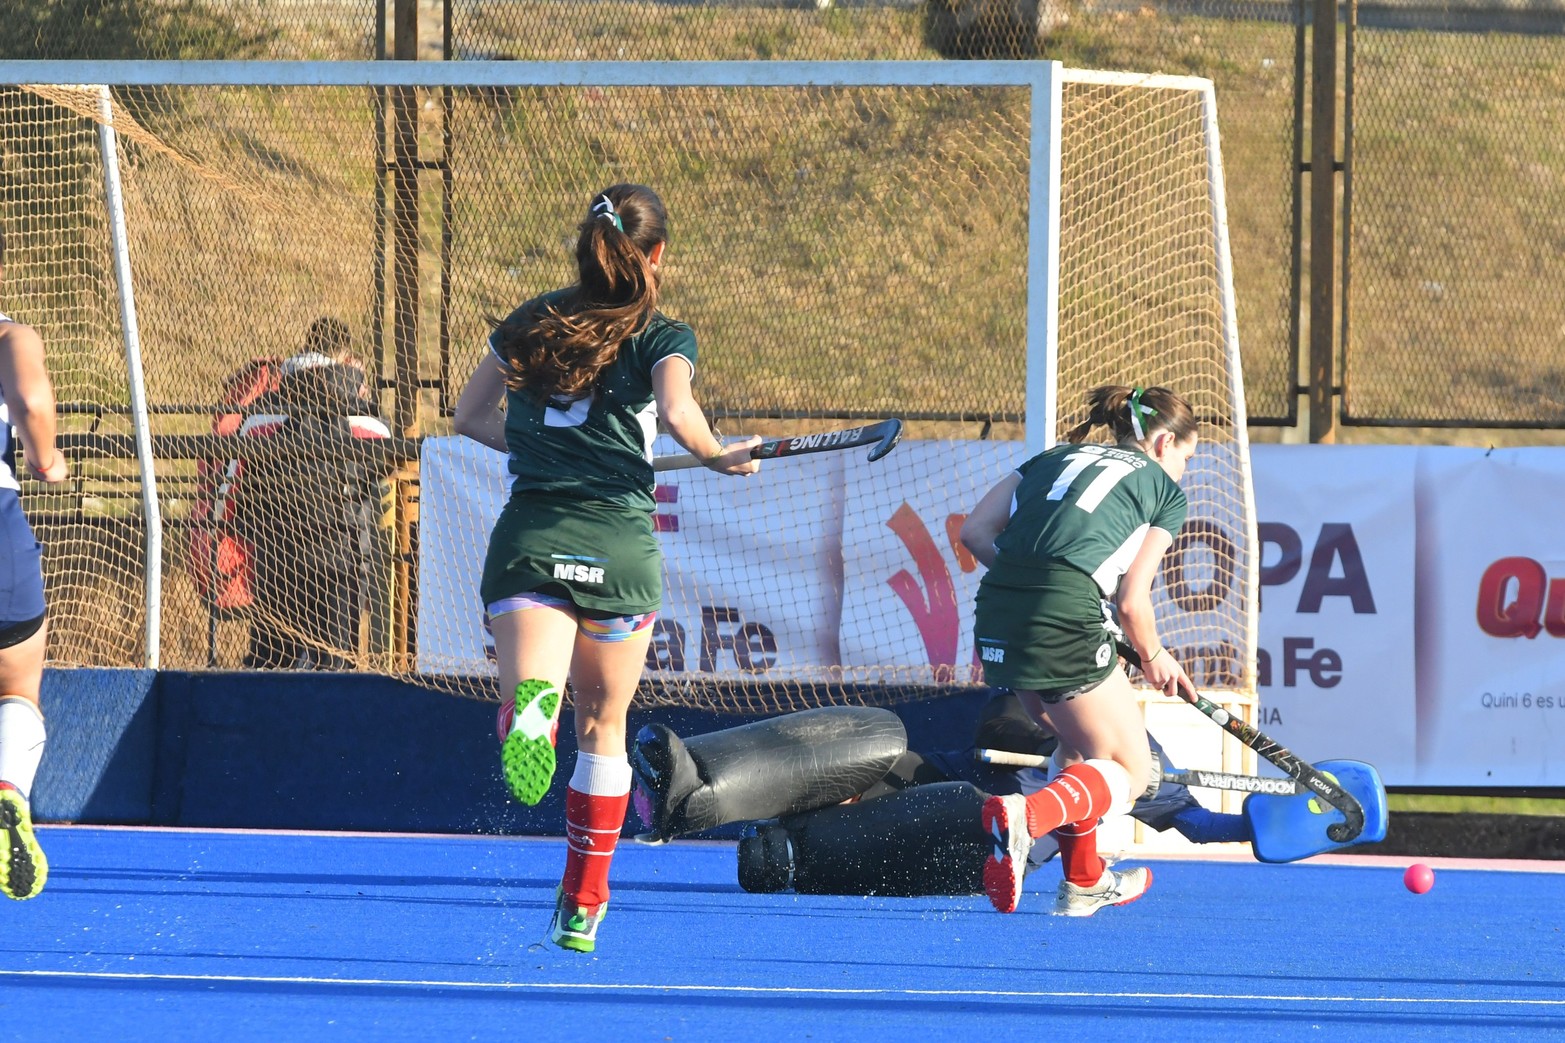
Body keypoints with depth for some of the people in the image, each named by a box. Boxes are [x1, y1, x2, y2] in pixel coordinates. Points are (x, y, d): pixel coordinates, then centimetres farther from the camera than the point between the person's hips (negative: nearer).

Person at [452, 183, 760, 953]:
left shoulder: (532, 322, 14)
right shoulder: (661, 336, 2)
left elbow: (471, 415, 19)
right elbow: (677, 413, -17)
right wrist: (719, 458, 2)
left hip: (529, 538, 1)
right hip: (617, 542, -1)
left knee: (527, 695, -17)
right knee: (603, 726, 16)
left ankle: (531, 712, -56)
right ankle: (583, 908, 22)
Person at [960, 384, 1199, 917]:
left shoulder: (1057, 457, 26)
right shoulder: (1165, 490, 13)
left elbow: (974, 531, 14)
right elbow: (1132, 602, 5)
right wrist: (1154, 659, 23)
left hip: (995, 618, 6)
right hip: (1064, 626, -6)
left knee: (1081, 744, 30)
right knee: (1127, 769, 6)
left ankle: (1083, 883, 33)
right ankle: (1025, 816, -22)